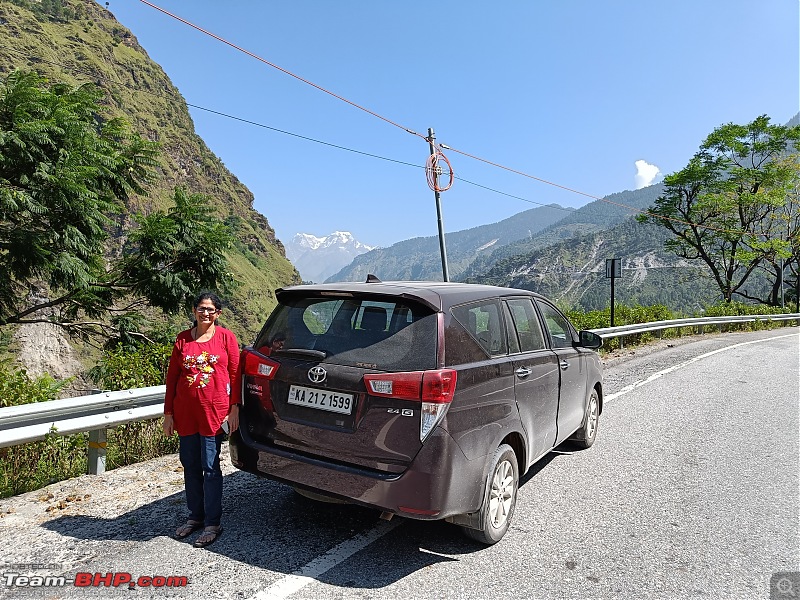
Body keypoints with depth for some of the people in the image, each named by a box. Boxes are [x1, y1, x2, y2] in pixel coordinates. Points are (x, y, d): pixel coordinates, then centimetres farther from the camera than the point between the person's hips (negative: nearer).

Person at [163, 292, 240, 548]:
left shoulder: (226, 337, -2)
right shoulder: (182, 339, 6)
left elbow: (234, 374, -1)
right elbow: (172, 377, 9)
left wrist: (234, 409, -5)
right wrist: (168, 413, 7)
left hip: (214, 412, -4)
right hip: (186, 413, 4)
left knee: (210, 467, 1)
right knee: (190, 466, 14)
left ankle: (212, 523, 14)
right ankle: (195, 517, 30)